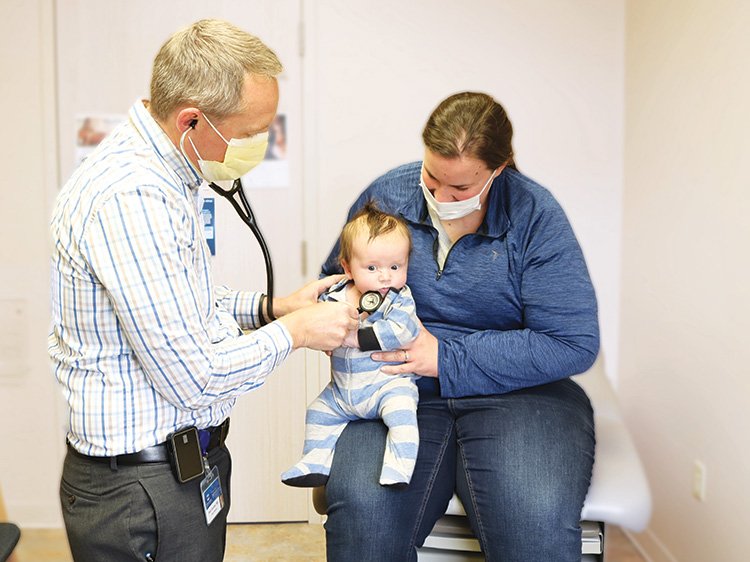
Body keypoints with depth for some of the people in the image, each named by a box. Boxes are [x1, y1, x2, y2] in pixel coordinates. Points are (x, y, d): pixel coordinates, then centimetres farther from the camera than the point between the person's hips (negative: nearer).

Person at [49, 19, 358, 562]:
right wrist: (292, 333, -11)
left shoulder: (163, 174, 6)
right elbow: (191, 379, -26)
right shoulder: (130, 198, -28)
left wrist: (271, 306, 5)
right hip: (145, 491, -10)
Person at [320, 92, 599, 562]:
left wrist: (447, 359, -14)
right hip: (400, 392, 2)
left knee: (537, 522, -32)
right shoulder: (386, 195, 3)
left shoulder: (536, 218, -6)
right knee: (360, 507, -28)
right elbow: (335, 277, 21)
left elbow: (574, 344, -10)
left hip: (514, 390, -1)